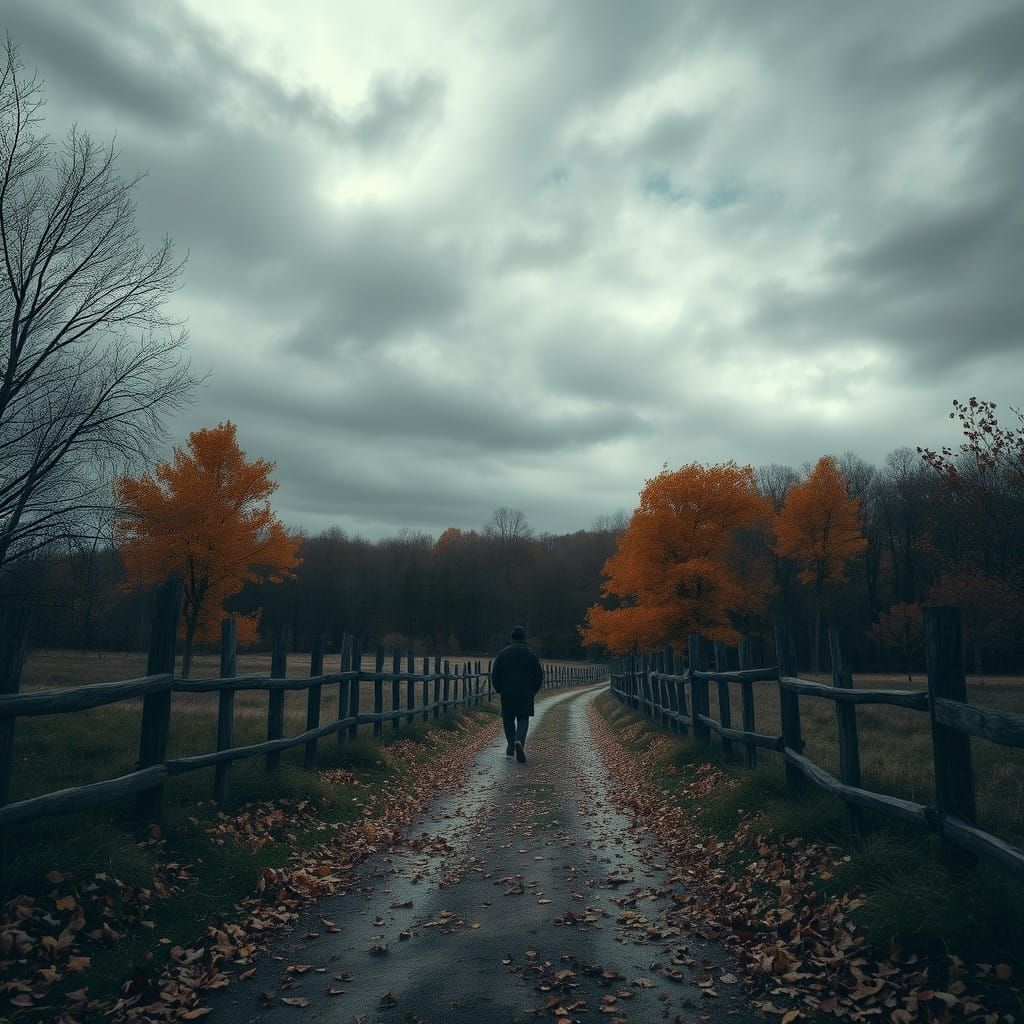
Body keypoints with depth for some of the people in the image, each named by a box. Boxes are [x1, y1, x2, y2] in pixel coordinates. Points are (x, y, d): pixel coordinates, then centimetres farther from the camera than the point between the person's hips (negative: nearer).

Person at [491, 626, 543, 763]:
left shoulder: (503, 653, 0)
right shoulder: (531, 654, 2)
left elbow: (494, 674, 0)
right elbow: (539, 675, 3)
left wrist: (499, 689, 13)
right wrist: (533, 690, 16)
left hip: (507, 693, 0)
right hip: (526, 694, 0)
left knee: (508, 718, 15)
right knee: (523, 719, 4)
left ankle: (511, 743, 12)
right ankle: (519, 742, -19)